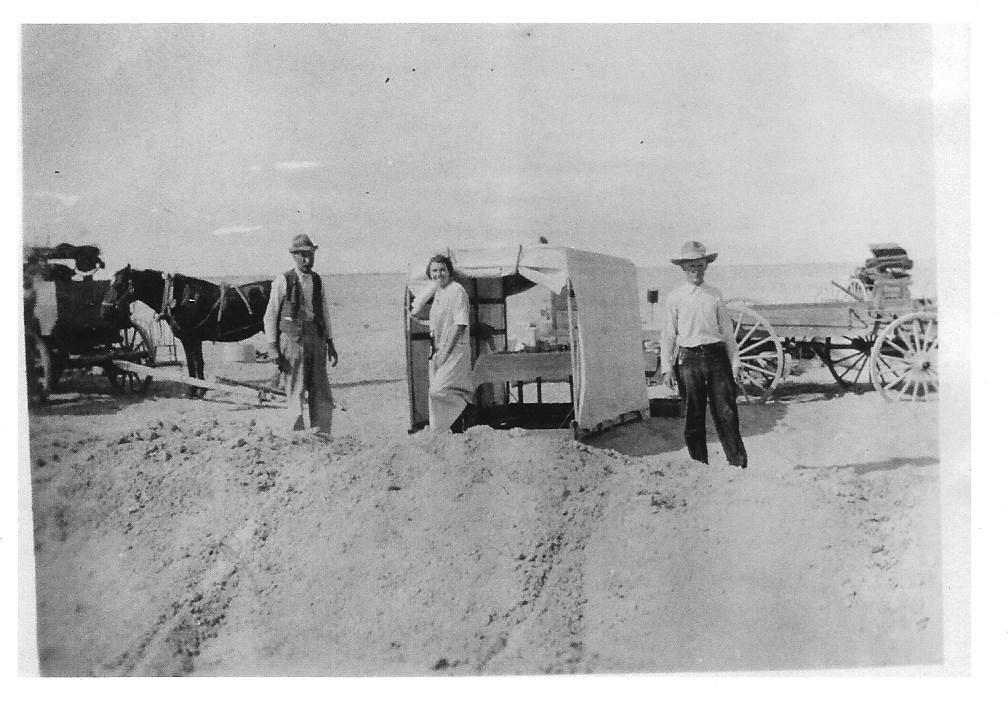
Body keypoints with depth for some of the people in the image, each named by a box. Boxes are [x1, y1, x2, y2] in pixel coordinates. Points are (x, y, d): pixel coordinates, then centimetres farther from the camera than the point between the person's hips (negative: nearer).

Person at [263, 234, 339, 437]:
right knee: (297, 393, -2)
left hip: (316, 339, 5)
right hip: (292, 339, -5)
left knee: (321, 393, 3)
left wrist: (330, 344, 13)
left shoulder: (317, 281, 11)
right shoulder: (283, 281, -4)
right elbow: (270, 316, -2)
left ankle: (321, 435, 8)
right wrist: (273, 348, -8)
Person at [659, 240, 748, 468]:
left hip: (716, 355, 1)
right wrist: (667, 367, -1)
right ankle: (699, 462, 14)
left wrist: (735, 361, 10)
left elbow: (727, 330, 14)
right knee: (694, 415, 4)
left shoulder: (715, 295, 10)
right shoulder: (675, 297, 4)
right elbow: (668, 334, 5)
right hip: (688, 358, -1)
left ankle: (738, 461, 4)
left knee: (726, 411, -2)